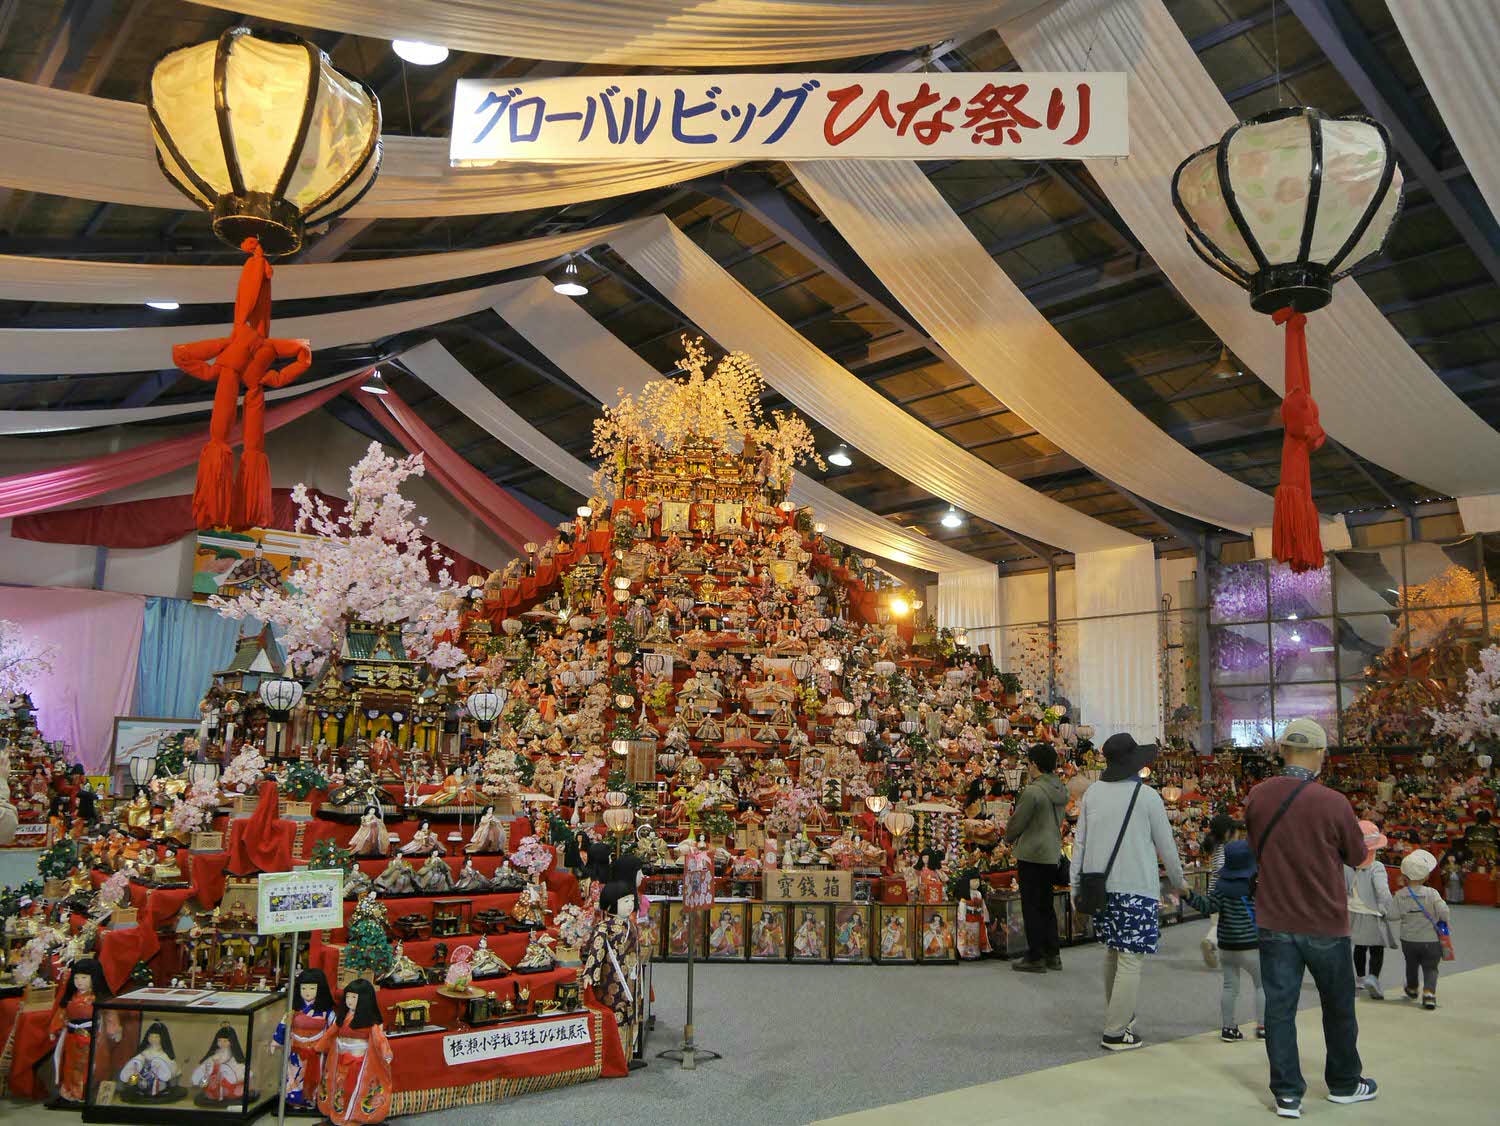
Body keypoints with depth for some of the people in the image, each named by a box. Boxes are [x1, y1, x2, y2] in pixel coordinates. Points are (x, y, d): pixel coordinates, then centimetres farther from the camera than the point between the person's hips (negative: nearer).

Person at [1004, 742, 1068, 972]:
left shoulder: (1033, 791, -20)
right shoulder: (1061, 790, 5)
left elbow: (1017, 822, -12)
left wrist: (1009, 839, 8)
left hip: (1032, 855, -8)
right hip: (1053, 854, 8)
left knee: (1031, 906, 2)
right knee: (1046, 905, 17)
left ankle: (1035, 957, 7)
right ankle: (1052, 955, 22)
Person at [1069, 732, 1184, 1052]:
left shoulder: (1093, 793, 3)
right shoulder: (1147, 797, -8)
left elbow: (1080, 842, 6)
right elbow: (1166, 845, 1)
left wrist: (1075, 885, 13)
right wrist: (1178, 881, 17)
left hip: (1101, 884, 5)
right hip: (1137, 888, -5)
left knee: (1112, 952, 19)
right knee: (1131, 959, 0)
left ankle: (1117, 1016, 30)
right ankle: (1115, 1032, 2)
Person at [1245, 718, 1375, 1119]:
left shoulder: (1257, 798, -5)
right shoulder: (1334, 803, -17)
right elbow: (1357, 856, 0)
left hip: (1274, 923, 2)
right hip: (1325, 924, -2)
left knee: (1279, 1007, 7)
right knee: (1338, 1008, 18)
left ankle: (1287, 1093, 10)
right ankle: (1343, 1084, 35)